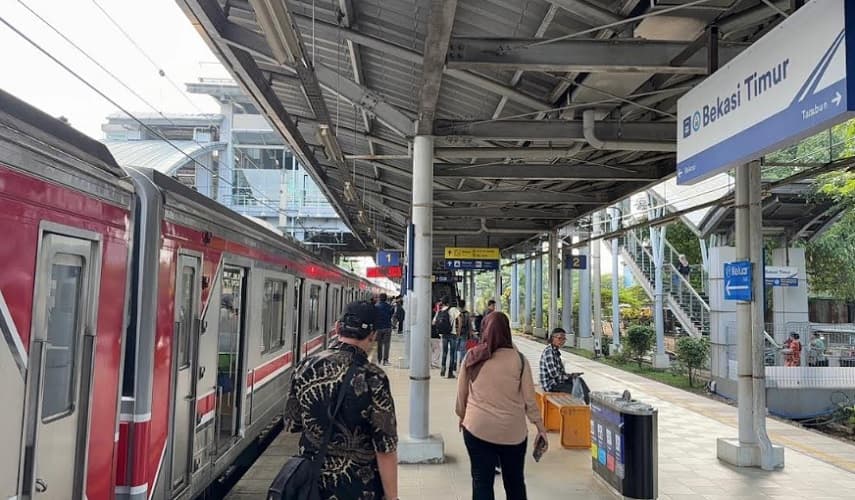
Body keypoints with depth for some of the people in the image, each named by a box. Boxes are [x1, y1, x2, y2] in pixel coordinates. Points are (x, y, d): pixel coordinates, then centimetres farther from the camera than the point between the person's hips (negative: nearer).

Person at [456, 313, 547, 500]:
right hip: (513, 431, 0)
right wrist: (540, 426, 10)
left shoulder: (472, 357, -4)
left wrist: (462, 416, 23)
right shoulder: (518, 359, -7)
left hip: (478, 429, 0)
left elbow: (461, 393, 6)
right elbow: (529, 397, -2)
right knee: (515, 482, 18)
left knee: (482, 481, 8)